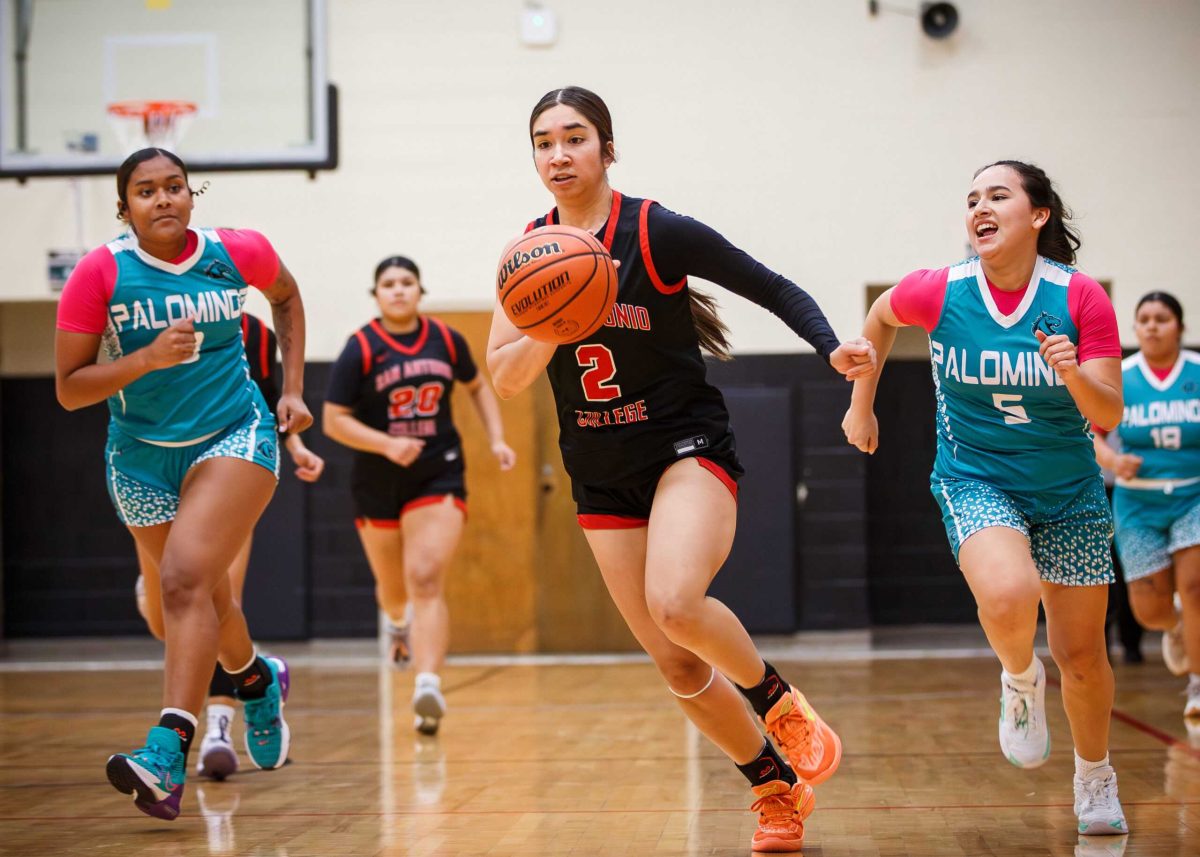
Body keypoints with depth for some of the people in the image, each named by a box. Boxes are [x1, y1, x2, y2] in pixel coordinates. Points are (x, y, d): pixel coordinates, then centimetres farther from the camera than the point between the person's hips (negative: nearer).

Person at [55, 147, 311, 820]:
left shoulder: (239, 253, -8)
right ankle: (259, 681, 51)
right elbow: (69, 389, -11)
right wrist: (148, 357, -25)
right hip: (142, 455, 2)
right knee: (203, 596, 18)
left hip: (236, 438, -2)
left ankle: (168, 754, -33)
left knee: (185, 576, -25)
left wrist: (294, 388, 9)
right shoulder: (100, 273, -12)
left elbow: (287, 295, 16)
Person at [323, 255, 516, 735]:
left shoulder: (446, 340, 0)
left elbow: (477, 388, 18)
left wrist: (496, 439, 5)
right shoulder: (360, 350, -9)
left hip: (438, 477, 0)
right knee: (393, 585, 18)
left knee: (426, 579, -18)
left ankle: (428, 686, -28)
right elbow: (333, 420, -10)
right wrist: (387, 445, -23)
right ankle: (397, 622, 55)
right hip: (378, 483, 0)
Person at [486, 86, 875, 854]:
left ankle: (783, 704, -4)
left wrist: (834, 349, -25)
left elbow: (776, 290, -8)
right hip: (602, 478, 5)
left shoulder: (657, 232, -12)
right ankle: (779, 789, 23)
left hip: (687, 447, -5)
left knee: (675, 603, -32)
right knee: (678, 667, 3)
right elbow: (505, 377, -2)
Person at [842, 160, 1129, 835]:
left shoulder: (1082, 298, -14)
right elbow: (881, 316, 11)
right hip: (975, 480, -1)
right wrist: (862, 405, 15)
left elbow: (1109, 416, -12)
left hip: (1069, 493, 1)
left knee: (1082, 655, 7)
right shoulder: (938, 292, -13)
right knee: (1008, 597, -32)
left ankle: (1096, 781, 34)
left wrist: (1074, 374, -32)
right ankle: (1021, 681, 3)